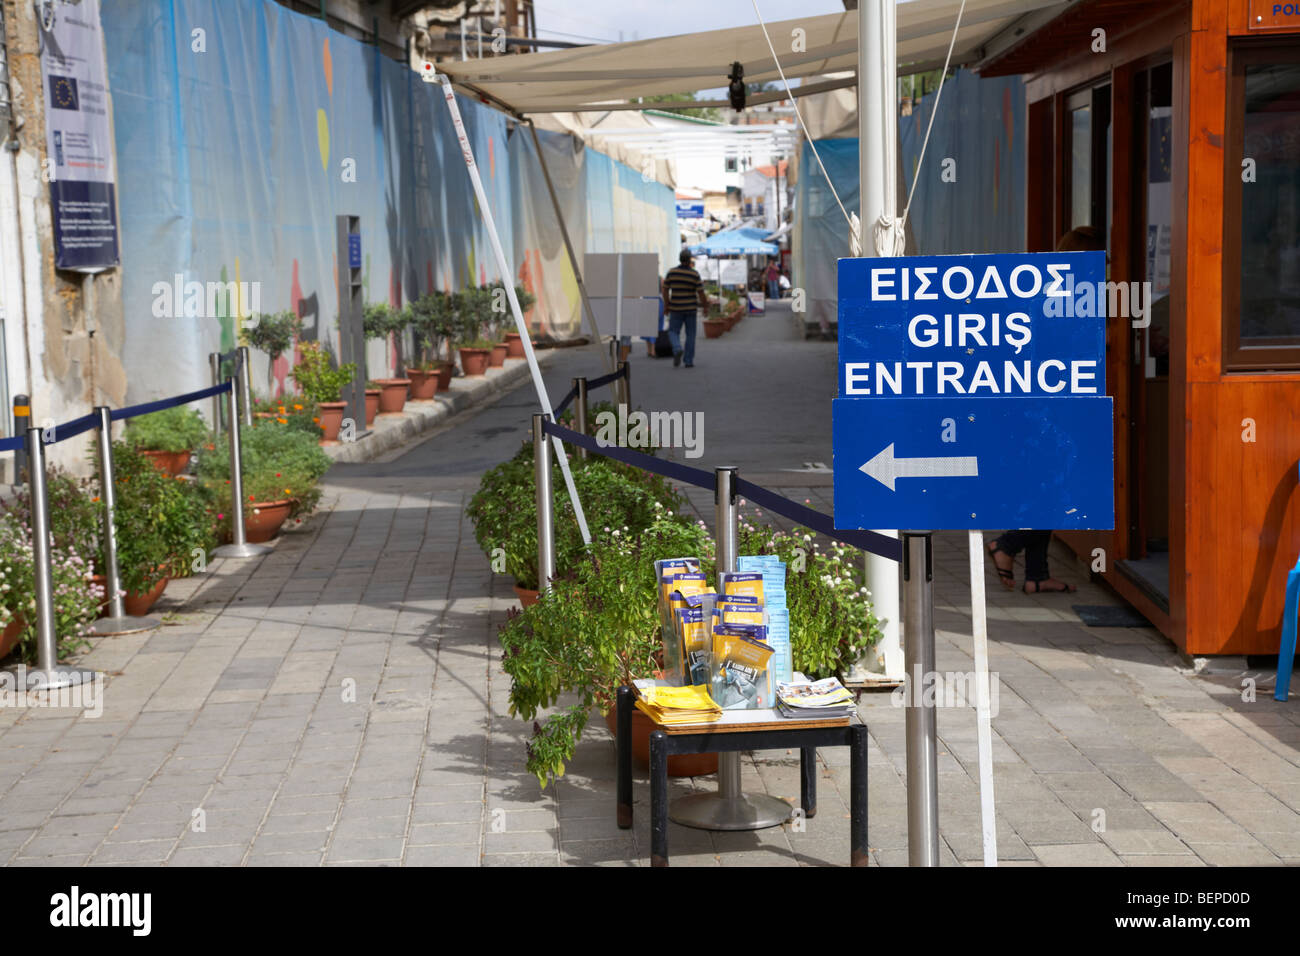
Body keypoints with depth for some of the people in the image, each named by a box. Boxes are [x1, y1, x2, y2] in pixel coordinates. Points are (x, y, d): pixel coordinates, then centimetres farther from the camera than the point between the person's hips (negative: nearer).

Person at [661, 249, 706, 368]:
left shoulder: (671, 272, -4)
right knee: (690, 335, 9)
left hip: (676, 309, 0)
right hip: (690, 308, 0)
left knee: (673, 332, 10)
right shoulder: (695, 274, -8)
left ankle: (678, 349, -20)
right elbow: (701, 293, -8)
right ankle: (688, 361, 8)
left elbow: (665, 290, 0)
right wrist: (705, 305, 6)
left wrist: (666, 304, 12)